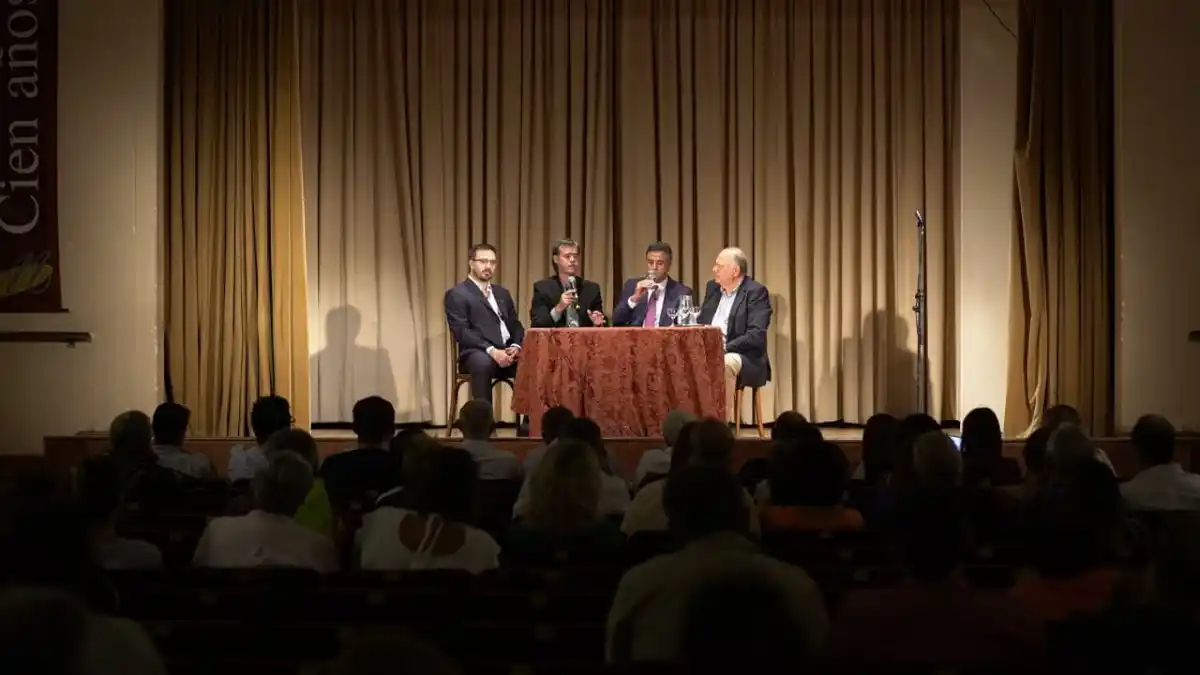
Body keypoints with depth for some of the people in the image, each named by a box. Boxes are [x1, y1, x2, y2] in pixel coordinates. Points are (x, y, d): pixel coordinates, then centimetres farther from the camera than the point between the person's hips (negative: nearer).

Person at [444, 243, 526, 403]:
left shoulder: (502, 293, 24)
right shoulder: (456, 294, 3)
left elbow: (516, 325, 20)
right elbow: (462, 332, -9)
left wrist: (516, 346, -4)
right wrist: (491, 350, -21)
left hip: (508, 352, 6)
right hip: (477, 353, -5)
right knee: (483, 363, -40)